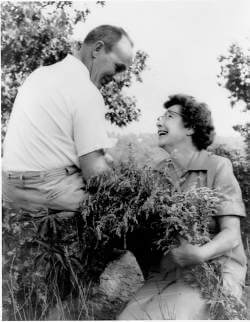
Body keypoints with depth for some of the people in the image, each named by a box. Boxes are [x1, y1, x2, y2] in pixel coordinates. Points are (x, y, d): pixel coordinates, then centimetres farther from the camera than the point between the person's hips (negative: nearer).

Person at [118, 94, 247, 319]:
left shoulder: (217, 166, -4)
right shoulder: (158, 173, 10)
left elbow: (231, 234, -9)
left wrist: (201, 254, -29)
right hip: (165, 273, 4)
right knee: (128, 316, -20)